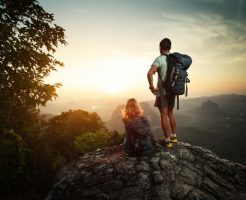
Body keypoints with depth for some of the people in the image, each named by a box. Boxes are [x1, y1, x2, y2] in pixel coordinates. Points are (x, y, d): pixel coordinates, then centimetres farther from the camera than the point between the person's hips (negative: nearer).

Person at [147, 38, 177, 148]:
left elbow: (150, 73, -26)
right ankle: (173, 136, 27)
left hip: (162, 91, -6)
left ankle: (167, 140, 6)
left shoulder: (159, 59, -11)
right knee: (170, 113, 17)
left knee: (164, 115, 0)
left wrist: (152, 87, -17)